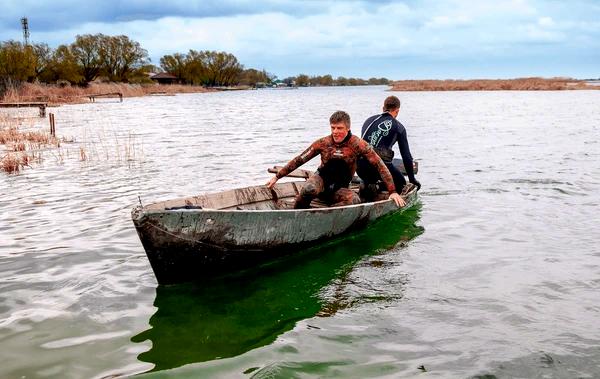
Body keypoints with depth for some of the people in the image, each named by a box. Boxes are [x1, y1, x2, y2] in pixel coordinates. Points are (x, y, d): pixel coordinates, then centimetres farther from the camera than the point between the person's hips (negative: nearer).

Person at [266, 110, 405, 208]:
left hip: (339, 189, 0)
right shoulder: (323, 143, -7)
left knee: (355, 200, -34)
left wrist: (392, 191, -16)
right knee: (309, 189, -37)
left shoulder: (357, 145, -12)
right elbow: (299, 160, 0)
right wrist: (277, 177, -1)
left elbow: (379, 166, -12)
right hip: (321, 180, 0)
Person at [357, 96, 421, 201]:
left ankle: (366, 186, -1)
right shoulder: (398, 127, 11)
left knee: (369, 182, 36)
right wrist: (412, 179, 22)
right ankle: (377, 188, -7)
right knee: (401, 184, 21)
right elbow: (406, 156, 10)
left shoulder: (369, 120, 23)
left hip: (359, 165, 4)